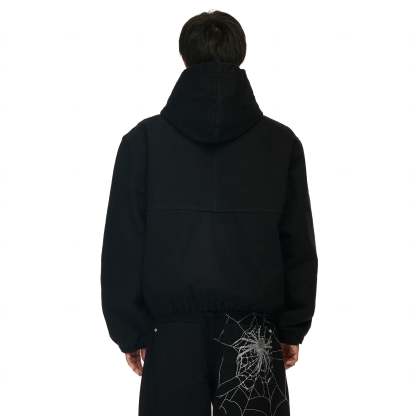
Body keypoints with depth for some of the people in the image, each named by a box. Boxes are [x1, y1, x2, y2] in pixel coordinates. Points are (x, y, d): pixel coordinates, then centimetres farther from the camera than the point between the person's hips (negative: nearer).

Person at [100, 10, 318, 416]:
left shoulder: (143, 140, -3)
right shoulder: (281, 143, -1)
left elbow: (123, 245, -2)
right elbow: (299, 245, 2)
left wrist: (130, 331, 5)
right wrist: (293, 328, 10)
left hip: (173, 336, 0)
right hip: (254, 333, 0)